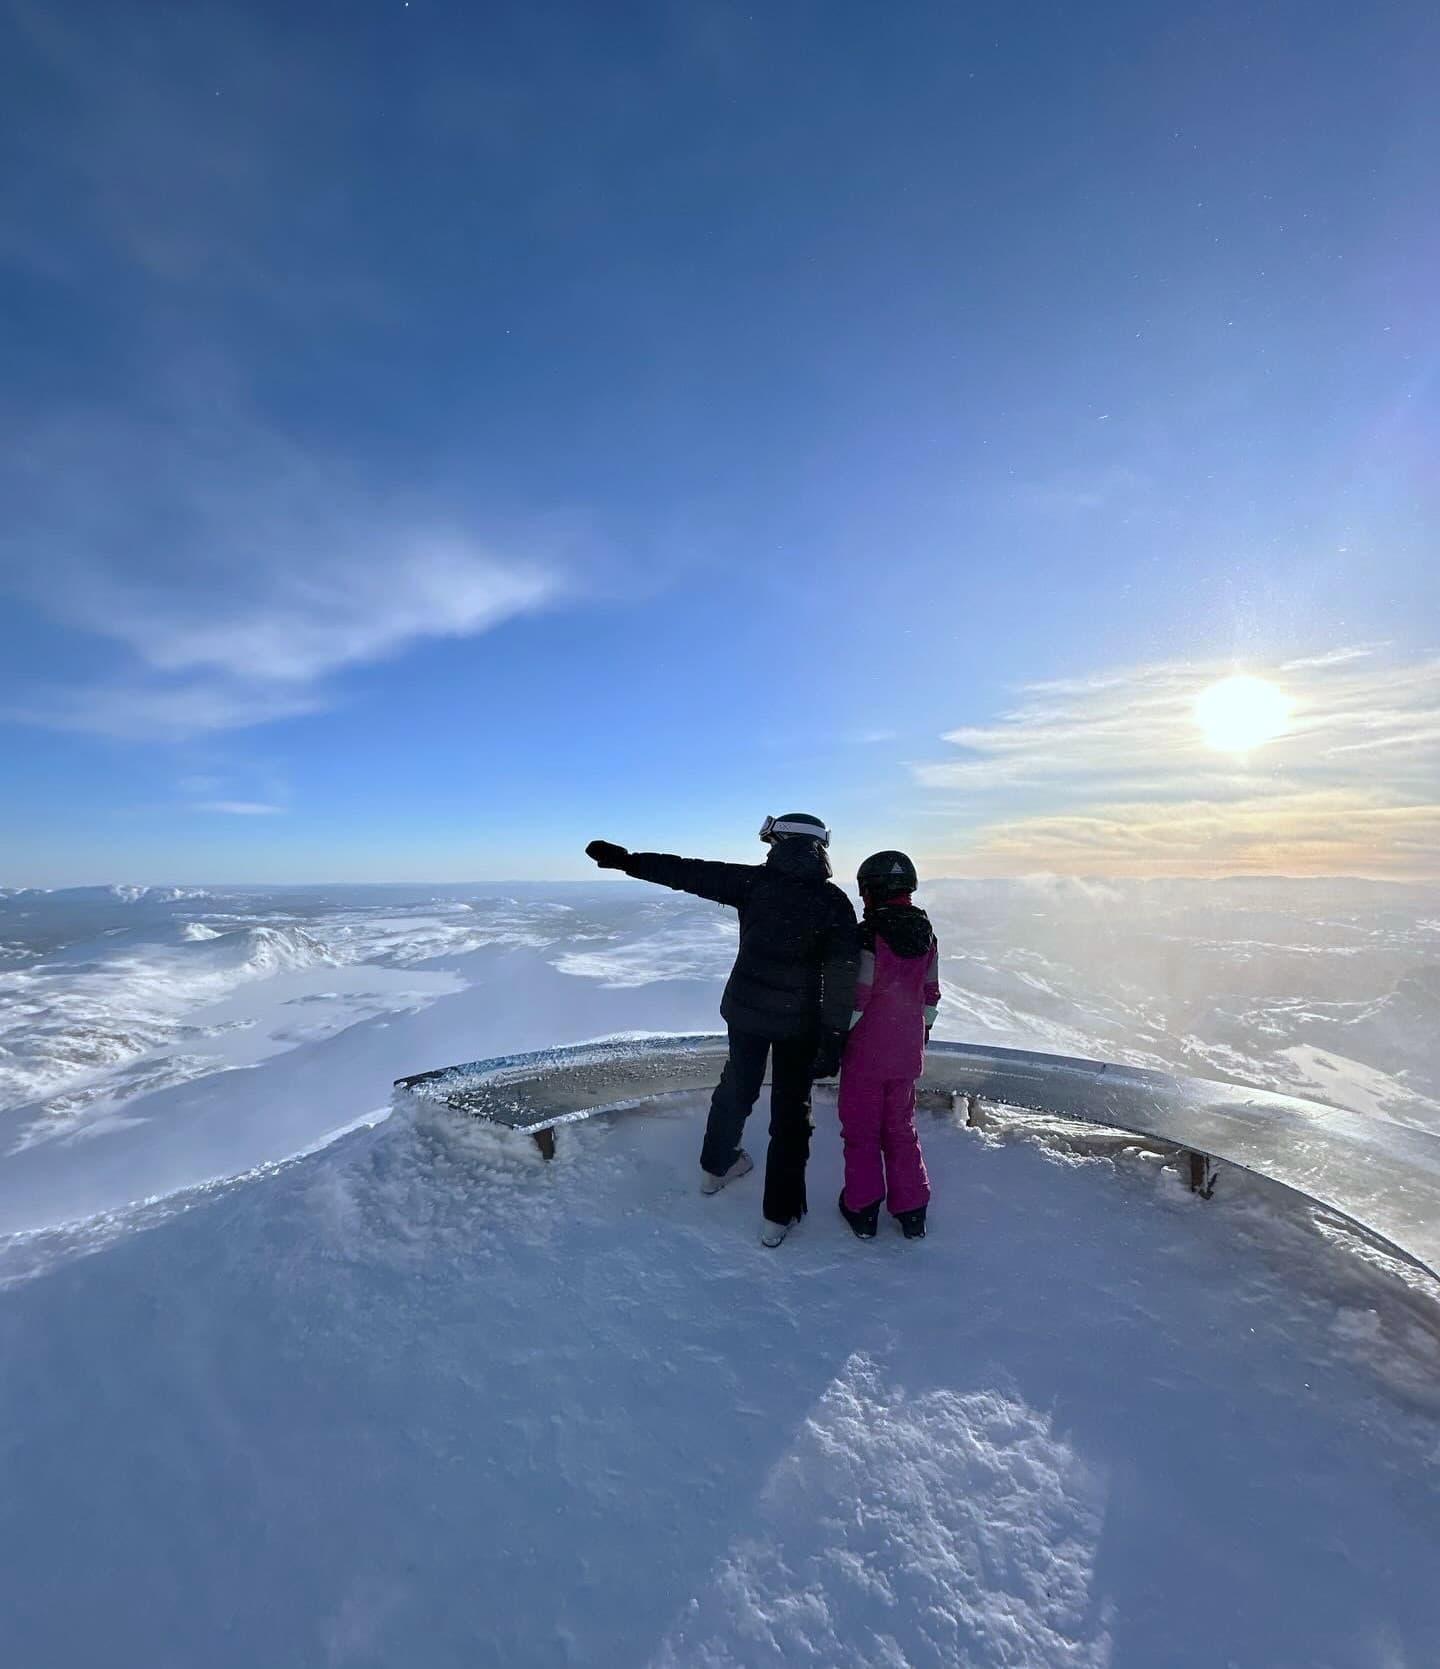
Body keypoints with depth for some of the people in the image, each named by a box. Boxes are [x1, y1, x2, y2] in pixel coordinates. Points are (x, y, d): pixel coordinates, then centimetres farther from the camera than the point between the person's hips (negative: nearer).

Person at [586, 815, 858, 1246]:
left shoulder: (753, 881, -11)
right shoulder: (833, 901, -11)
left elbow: (687, 873, -12)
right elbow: (842, 976, -15)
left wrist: (625, 859, -6)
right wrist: (833, 1039, -10)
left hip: (745, 1008, 2)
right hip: (799, 1021, -2)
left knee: (737, 1086, 25)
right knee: (790, 1109, 13)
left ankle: (716, 1167, 46)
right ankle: (779, 1214, 22)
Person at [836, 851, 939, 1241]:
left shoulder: (868, 935, -22)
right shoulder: (926, 935, -1)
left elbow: (856, 999, -20)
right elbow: (930, 995, 7)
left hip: (866, 1051, -5)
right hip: (907, 1052, 6)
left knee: (861, 1128, 12)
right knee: (901, 1127, 20)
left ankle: (862, 1208, 24)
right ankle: (912, 1211, 29)